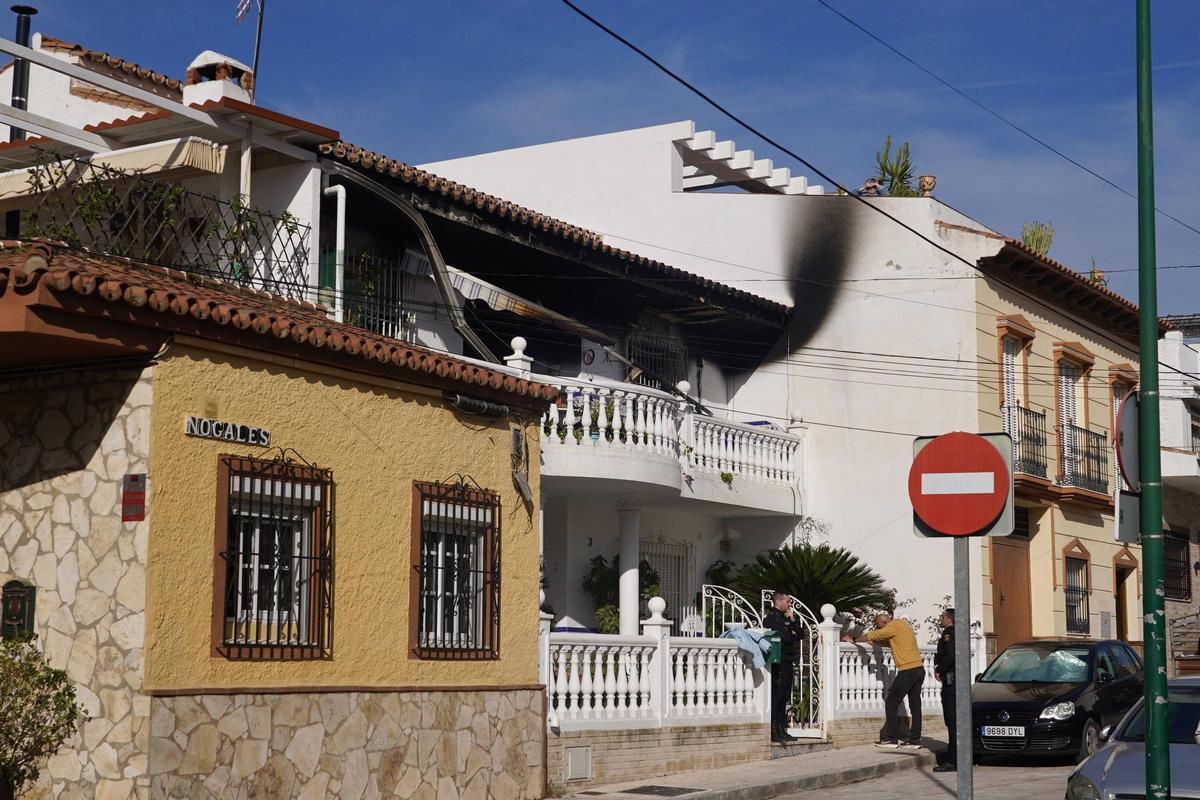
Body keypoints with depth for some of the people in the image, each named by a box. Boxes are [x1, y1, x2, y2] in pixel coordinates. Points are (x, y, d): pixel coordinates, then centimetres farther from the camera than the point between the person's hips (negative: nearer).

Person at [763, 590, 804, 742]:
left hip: (787, 662, 10)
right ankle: (774, 731, -11)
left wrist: (793, 620, 3)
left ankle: (781, 730, 13)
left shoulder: (785, 618, 22)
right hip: (778, 663, -10)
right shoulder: (772, 617, -8)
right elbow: (786, 637, -19)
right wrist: (794, 636, 4)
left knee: (784, 698, 10)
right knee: (776, 697, -10)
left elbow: (801, 635, 17)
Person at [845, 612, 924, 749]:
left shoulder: (894, 626, -9)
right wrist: (872, 641, 23)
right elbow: (887, 641, 30)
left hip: (907, 670, -9)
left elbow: (872, 635, -5)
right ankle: (914, 740, 9)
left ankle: (891, 739, -2)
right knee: (915, 705, 9)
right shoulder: (902, 624, 19)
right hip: (919, 669, 9)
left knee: (891, 703, -2)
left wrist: (855, 640, 7)